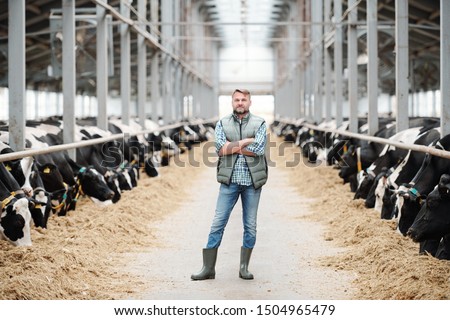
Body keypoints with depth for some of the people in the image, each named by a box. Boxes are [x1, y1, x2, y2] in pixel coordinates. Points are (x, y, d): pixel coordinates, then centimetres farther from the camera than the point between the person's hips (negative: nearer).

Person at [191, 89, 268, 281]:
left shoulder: (259, 124, 2)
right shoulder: (222, 124, 6)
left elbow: (259, 150, -12)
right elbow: (220, 148, -9)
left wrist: (232, 146, -7)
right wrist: (246, 142, -10)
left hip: (252, 181, 0)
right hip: (229, 181, 0)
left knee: (250, 225, 5)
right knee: (218, 223, -2)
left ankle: (244, 267, 15)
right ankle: (208, 268, 2)